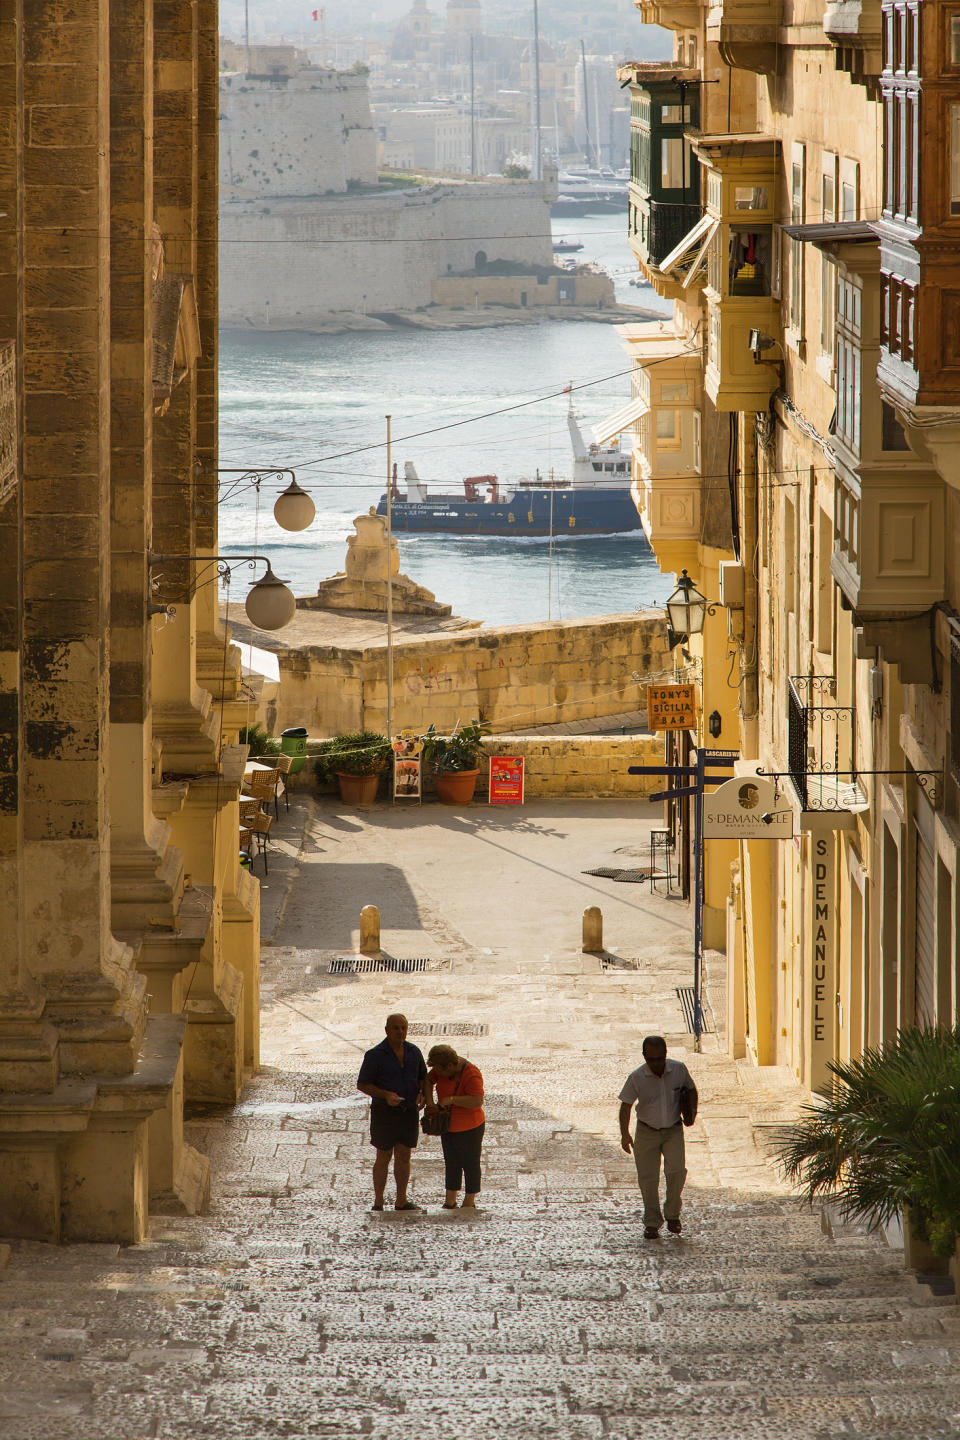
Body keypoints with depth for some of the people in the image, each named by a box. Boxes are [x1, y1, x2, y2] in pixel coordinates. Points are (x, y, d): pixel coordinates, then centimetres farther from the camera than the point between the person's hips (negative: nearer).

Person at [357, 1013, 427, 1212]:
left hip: (409, 1112, 4)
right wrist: (385, 1095, -24)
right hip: (384, 1112, -4)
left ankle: (401, 1201, 17)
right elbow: (362, 1084, -9)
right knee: (383, 1158, 3)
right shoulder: (375, 1055, -11)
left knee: (404, 1157, 8)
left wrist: (422, 1094, -6)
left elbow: (422, 1077, 15)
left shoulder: (413, 1052, 3)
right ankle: (378, 1203, 11)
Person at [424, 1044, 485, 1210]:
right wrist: (429, 1101, -3)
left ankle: (469, 1201, 14)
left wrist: (452, 1099, -32)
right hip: (449, 1126, 7)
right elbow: (428, 1080, 10)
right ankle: (450, 1201, 20)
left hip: (469, 1128, -7)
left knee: (470, 1163, 5)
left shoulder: (472, 1075, -26)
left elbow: (477, 1101, -34)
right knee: (451, 1163, 13)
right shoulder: (444, 1066, -6)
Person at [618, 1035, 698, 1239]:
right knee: (648, 1177, -2)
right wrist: (625, 1134, -23)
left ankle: (672, 1214, 4)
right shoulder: (637, 1078, -14)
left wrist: (692, 1110, -5)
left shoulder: (678, 1069, -9)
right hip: (647, 1132, 0)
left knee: (676, 1170, -16)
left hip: (673, 1130, 0)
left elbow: (691, 1089, 11)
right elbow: (626, 1106, -11)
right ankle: (652, 1223, 11)